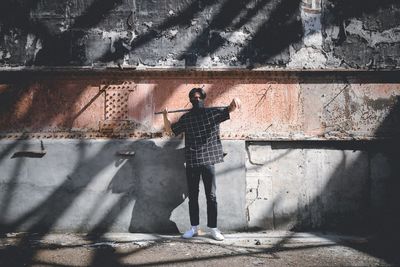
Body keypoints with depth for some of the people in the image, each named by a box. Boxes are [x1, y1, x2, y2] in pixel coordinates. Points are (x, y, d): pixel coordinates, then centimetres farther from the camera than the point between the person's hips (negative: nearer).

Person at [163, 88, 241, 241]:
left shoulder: (212, 113, 4)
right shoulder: (186, 118, 8)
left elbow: (229, 110, -4)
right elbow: (170, 130, 12)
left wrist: (234, 101, -27)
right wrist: (165, 116, -6)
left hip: (208, 160, -1)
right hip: (191, 162, 2)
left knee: (211, 196, 3)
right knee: (193, 196, 8)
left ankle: (213, 228, 11)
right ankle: (194, 228, 18)